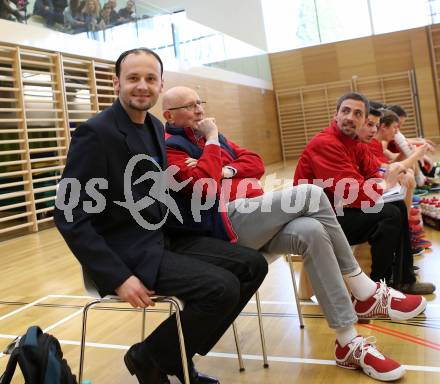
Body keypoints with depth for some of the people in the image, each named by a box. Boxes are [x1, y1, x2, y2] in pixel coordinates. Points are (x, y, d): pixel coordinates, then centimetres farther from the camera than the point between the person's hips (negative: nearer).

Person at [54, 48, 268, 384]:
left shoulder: (155, 126, 11)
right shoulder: (96, 133, -15)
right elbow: (69, 216, -18)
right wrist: (119, 277, -22)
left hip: (164, 238, 9)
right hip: (126, 250, -9)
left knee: (253, 265, 1)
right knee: (221, 288, -24)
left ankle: (179, 354, 12)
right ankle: (149, 357, 3)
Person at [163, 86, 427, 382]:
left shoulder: (210, 136, 23)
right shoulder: (170, 147, -2)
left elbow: (256, 163, 15)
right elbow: (204, 187, -19)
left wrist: (226, 170, -4)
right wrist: (212, 141, -8)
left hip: (252, 220, 8)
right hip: (226, 223, -8)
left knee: (311, 232, -21)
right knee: (311, 195, -23)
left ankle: (349, 343, -11)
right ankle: (368, 294, -13)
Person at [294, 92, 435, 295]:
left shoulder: (356, 144, 9)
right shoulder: (325, 144, -22)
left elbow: (372, 173, 8)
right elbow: (352, 192, -29)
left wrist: (390, 177, -16)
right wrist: (385, 183, -12)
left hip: (337, 210, 10)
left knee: (398, 206, 9)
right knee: (389, 215, -19)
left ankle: (404, 279, 18)